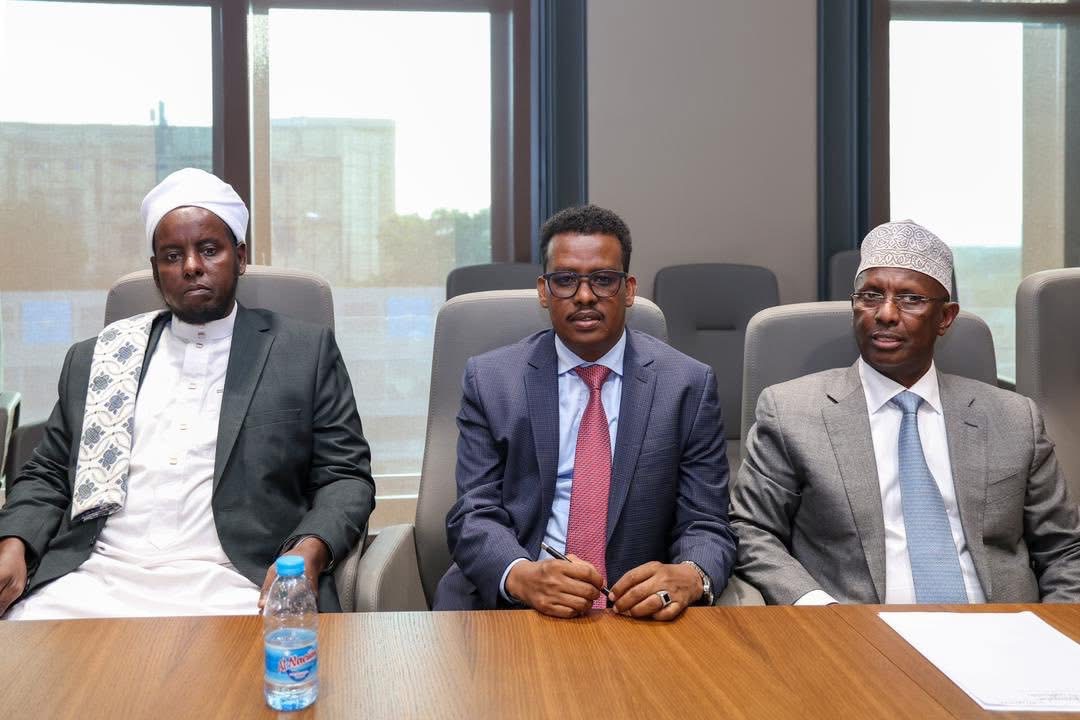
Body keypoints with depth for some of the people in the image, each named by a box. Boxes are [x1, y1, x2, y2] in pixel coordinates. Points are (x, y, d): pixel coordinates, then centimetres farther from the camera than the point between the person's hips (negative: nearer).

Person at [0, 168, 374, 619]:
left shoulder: (307, 350, 9)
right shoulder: (93, 360, 18)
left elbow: (346, 476, 5)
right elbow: (46, 478, 21)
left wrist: (308, 553, -15)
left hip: (230, 587, -3)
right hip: (96, 578, 3)